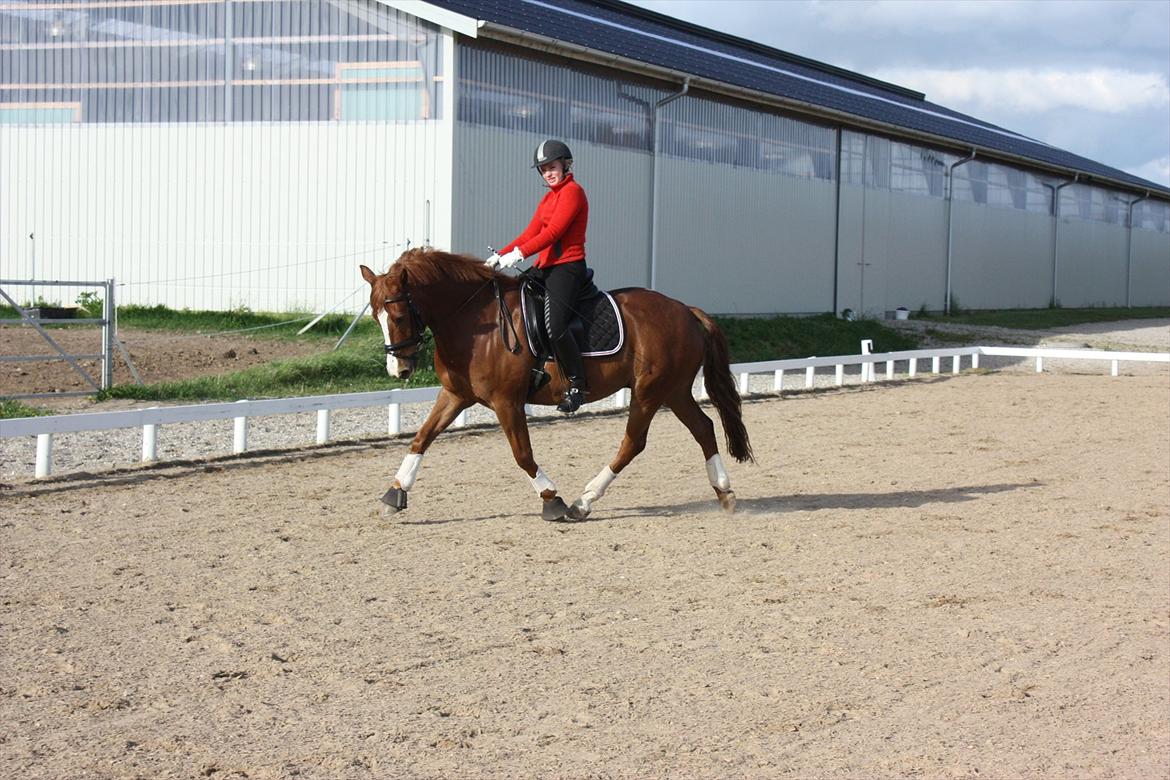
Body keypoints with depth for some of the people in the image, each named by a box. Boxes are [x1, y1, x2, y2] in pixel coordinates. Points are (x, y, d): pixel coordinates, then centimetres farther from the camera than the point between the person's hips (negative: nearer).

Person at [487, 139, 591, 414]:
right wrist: (500, 256, 4)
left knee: (554, 325, -26)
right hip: (546, 268, 10)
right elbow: (530, 233, 16)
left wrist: (519, 254, -24)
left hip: (567, 267, -10)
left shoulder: (573, 192, -7)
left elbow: (553, 232, -18)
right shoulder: (549, 198, 22)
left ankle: (578, 385, -15)